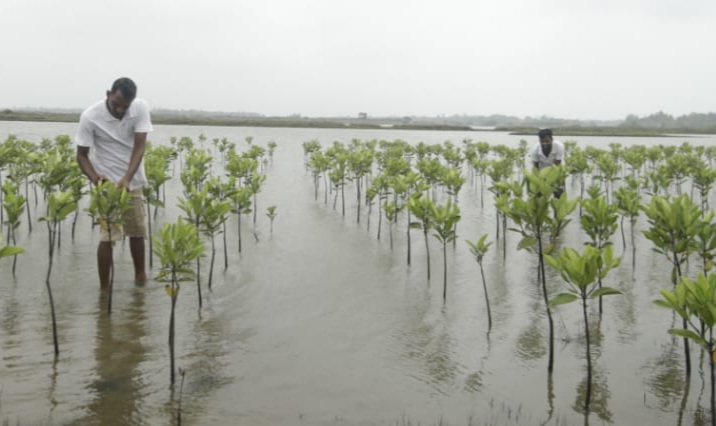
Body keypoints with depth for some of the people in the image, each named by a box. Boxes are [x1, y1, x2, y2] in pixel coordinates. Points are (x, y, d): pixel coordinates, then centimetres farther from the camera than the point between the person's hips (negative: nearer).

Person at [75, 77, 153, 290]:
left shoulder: (141, 108, -15)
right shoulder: (90, 116, -20)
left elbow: (139, 146, -19)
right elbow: (81, 154, -12)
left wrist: (126, 179, -32)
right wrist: (94, 177, -31)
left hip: (133, 181, 3)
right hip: (107, 182, -3)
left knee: (138, 231, 10)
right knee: (108, 235, -8)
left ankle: (140, 276, 29)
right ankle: (104, 287, 3)